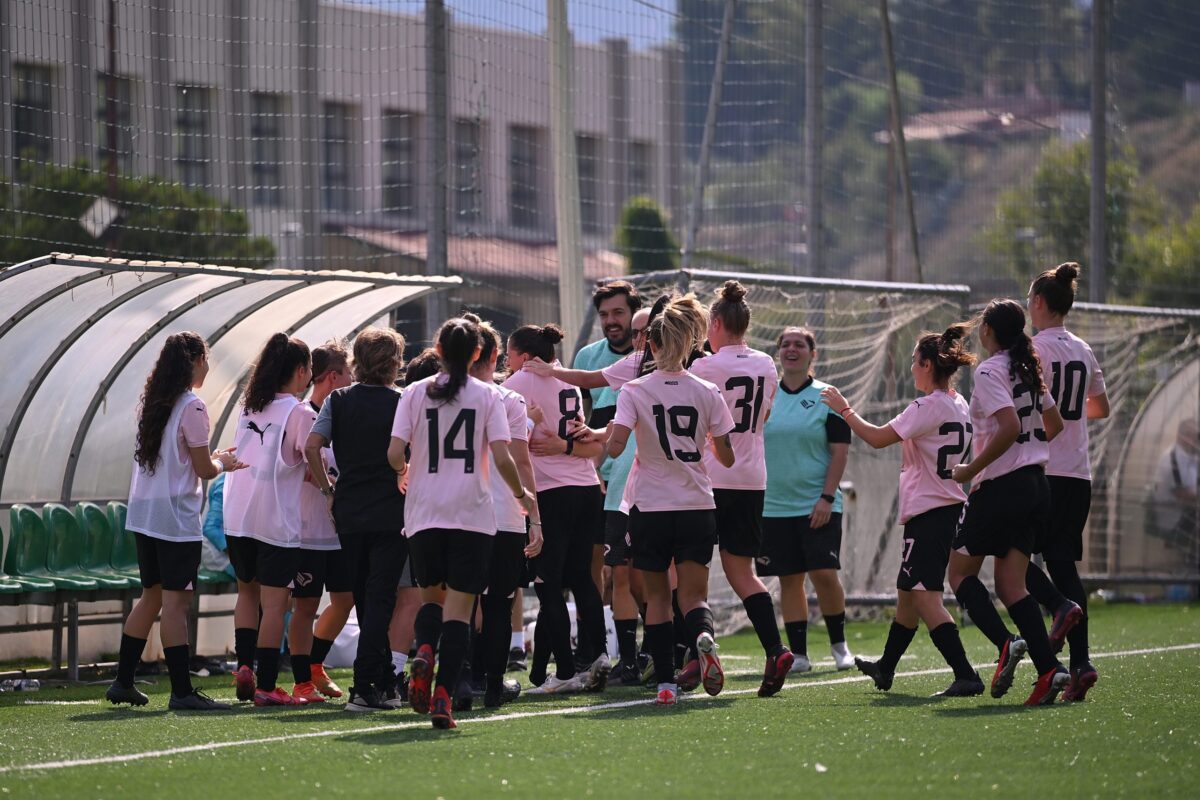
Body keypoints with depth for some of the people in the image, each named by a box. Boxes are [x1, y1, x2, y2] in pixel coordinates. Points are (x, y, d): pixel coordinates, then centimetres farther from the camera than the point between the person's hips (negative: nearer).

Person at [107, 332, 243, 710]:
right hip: (176, 516, -8)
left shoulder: (152, 402, 11)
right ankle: (182, 691, -9)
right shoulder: (192, 407, -13)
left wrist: (215, 457, 21)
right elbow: (204, 470, -10)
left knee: (152, 595, 16)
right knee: (176, 601, -8)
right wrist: (223, 463, 10)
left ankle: (123, 682, 18)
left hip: (144, 513, 8)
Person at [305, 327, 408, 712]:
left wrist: (328, 489, 3)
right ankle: (365, 687, -15)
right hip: (391, 515, -4)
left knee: (365, 599, 15)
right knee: (380, 598, -5)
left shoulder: (338, 401, 3)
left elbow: (311, 446, -7)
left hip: (349, 513, 4)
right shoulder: (402, 404, -6)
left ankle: (383, 678, 23)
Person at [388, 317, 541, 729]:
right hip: (471, 511, -2)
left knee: (431, 594, 20)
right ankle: (443, 697, -12)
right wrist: (522, 495, 10)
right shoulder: (487, 396, 0)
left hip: (424, 513, 2)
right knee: (459, 607, -1)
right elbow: (502, 458, -7)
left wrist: (403, 471, 19)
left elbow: (395, 454, -4)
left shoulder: (415, 393, 3)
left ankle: (424, 652, -11)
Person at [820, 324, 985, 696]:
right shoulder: (960, 406, 11)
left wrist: (844, 409, -4)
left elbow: (878, 438, -16)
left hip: (929, 512, -10)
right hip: (952, 508, 10)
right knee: (907, 592, 22)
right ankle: (885, 667, 37)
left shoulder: (929, 406, -16)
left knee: (925, 597, -13)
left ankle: (966, 676, -22)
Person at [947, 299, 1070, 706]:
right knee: (1010, 585, 6)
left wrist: (971, 470, -17)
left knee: (961, 572, 7)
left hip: (1000, 488, -8)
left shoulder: (989, 372, -13)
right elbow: (1054, 424, 20)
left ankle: (1006, 643, -13)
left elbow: (1009, 427, -25)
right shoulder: (1027, 369, 11)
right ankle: (1048, 668, -9)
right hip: (1036, 485, 8)